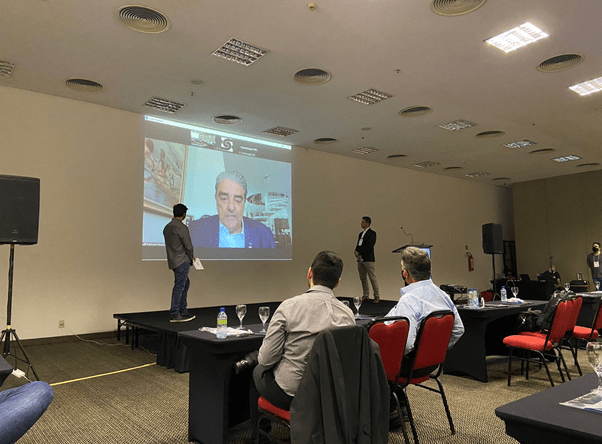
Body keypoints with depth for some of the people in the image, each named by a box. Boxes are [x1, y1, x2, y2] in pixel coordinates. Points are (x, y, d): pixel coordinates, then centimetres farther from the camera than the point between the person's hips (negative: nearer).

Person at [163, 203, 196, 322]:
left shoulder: (167, 227, 13)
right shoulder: (182, 227, -14)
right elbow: (188, 246, -14)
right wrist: (191, 257, 5)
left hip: (173, 261, 9)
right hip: (182, 261, -9)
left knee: (185, 283, 18)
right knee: (179, 287, -5)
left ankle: (183, 311, 22)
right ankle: (174, 315, -1)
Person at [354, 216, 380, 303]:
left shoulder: (372, 233, -5)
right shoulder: (361, 234, 19)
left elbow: (369, 247, -13)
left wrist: (360, 253, -14)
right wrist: (356, 252, -4)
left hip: (368, 260, -7)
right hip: (360, 260, 7)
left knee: (373, 279, -5)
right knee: (363, 279, 9)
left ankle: (377, 297, 2)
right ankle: (366, 296, 18)